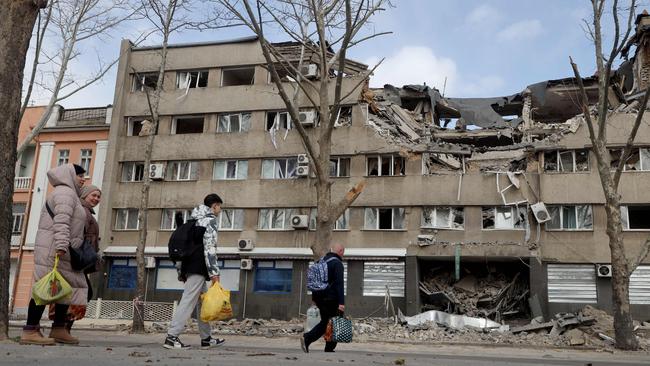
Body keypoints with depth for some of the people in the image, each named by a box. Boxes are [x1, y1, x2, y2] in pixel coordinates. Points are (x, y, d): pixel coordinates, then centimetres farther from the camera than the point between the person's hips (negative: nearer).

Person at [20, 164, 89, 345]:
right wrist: (61, 245, -29)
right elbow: (62, 221, -20)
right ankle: (30, 331, -14)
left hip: (62, 252, 10)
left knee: (69, 286, 7)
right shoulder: (65, 192, -6)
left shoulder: (68, 194, 26)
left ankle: (59, 329, 7)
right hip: (54, 249, -10)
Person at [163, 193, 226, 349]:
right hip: (199, 268, -9)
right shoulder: (211, 220, -4)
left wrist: (180, 270, 21)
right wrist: (214, 272, -17)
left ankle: (206, 338, 16)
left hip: (189, 265, 9)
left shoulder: (195, 220, 22)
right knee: (188, 301, -11)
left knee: (203, 302, 13)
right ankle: (171, 337, -14)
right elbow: (210, 247, -15)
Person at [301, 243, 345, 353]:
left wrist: (314, 297, 26)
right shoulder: (337, 263, -12)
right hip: (331, 298, -7)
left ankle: (307, 338, 2)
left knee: (325, 322, 16)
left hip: (319, 297, 8)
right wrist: (341, 302, -23)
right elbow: (339, 284, -19)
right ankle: (329, 349, 9)